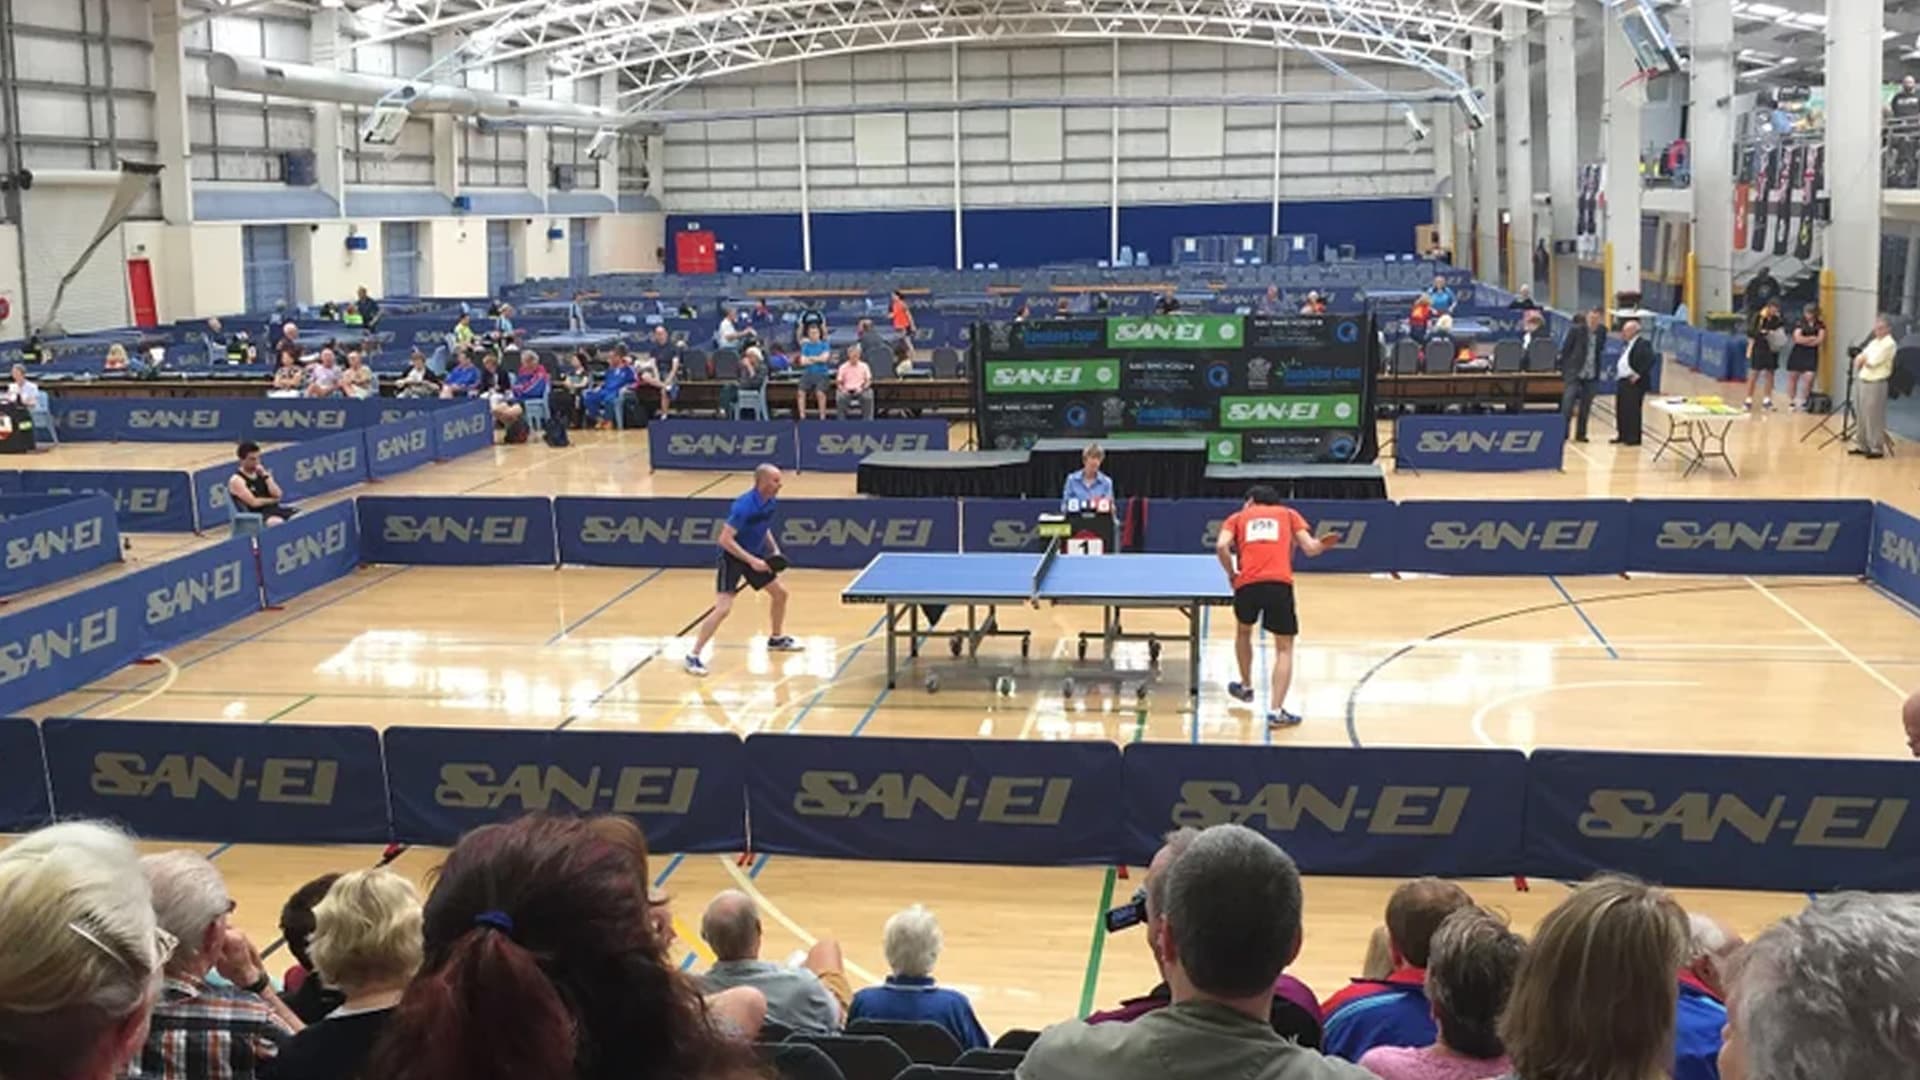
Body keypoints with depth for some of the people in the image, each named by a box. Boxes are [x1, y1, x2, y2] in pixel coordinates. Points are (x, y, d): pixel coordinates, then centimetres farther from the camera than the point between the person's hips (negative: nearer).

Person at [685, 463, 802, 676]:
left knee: (780, 593, 17)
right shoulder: (744, 506, -28)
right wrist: (751, 560, -30)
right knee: (723, 609, -17)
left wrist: (774, 549, 2)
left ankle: (776, 639, 39)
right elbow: (725, 539, -29)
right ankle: (694, 656, -9)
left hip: (755, 555, 8)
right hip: (733, 557, -8)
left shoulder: (769, 502, -3)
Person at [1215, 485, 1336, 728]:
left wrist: (1231, 573, 13)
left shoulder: (1238, 517, 20)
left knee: (1243, 631, 31)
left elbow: (1222, 546, 0)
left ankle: (1246, 687, 45)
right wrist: (1323, 545, 32)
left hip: (1247, 584, 1)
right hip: (1280, 584, -1)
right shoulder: (1288, 514, 22)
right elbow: (1310, 548, 11)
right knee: (1284, 648, 8)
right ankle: (1275, 711, -4)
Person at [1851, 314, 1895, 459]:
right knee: (1860, 415, 12)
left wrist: (1864, 359, 2)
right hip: (1861, 380, 8)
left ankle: (1877, 449, 2)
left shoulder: (1889, 344, -10)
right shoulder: (1873, 342, 17)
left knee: (1874, 417, -5)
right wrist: (1861, 360, -6)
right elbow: (1859, 359, 15)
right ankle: (1862, 446, 21)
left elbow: (1872, 363, -16)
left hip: (1875, 383, -8)